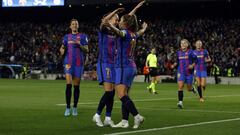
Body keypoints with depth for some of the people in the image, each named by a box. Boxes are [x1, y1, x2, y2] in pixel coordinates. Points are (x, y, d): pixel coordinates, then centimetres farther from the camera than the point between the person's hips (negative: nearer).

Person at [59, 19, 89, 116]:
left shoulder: (83, 36, 8)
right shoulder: (66, 37, 14)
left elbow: (86, 50, 2)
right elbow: (62, 50, 18)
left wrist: (79, 44, -16)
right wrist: (62, 50, -6)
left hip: (79, 63, -1)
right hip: (68, 62, 1)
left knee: (76, 86, 2)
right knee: (68, 84, -11)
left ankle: (75, 107, 10)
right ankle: (68, 108, -7)